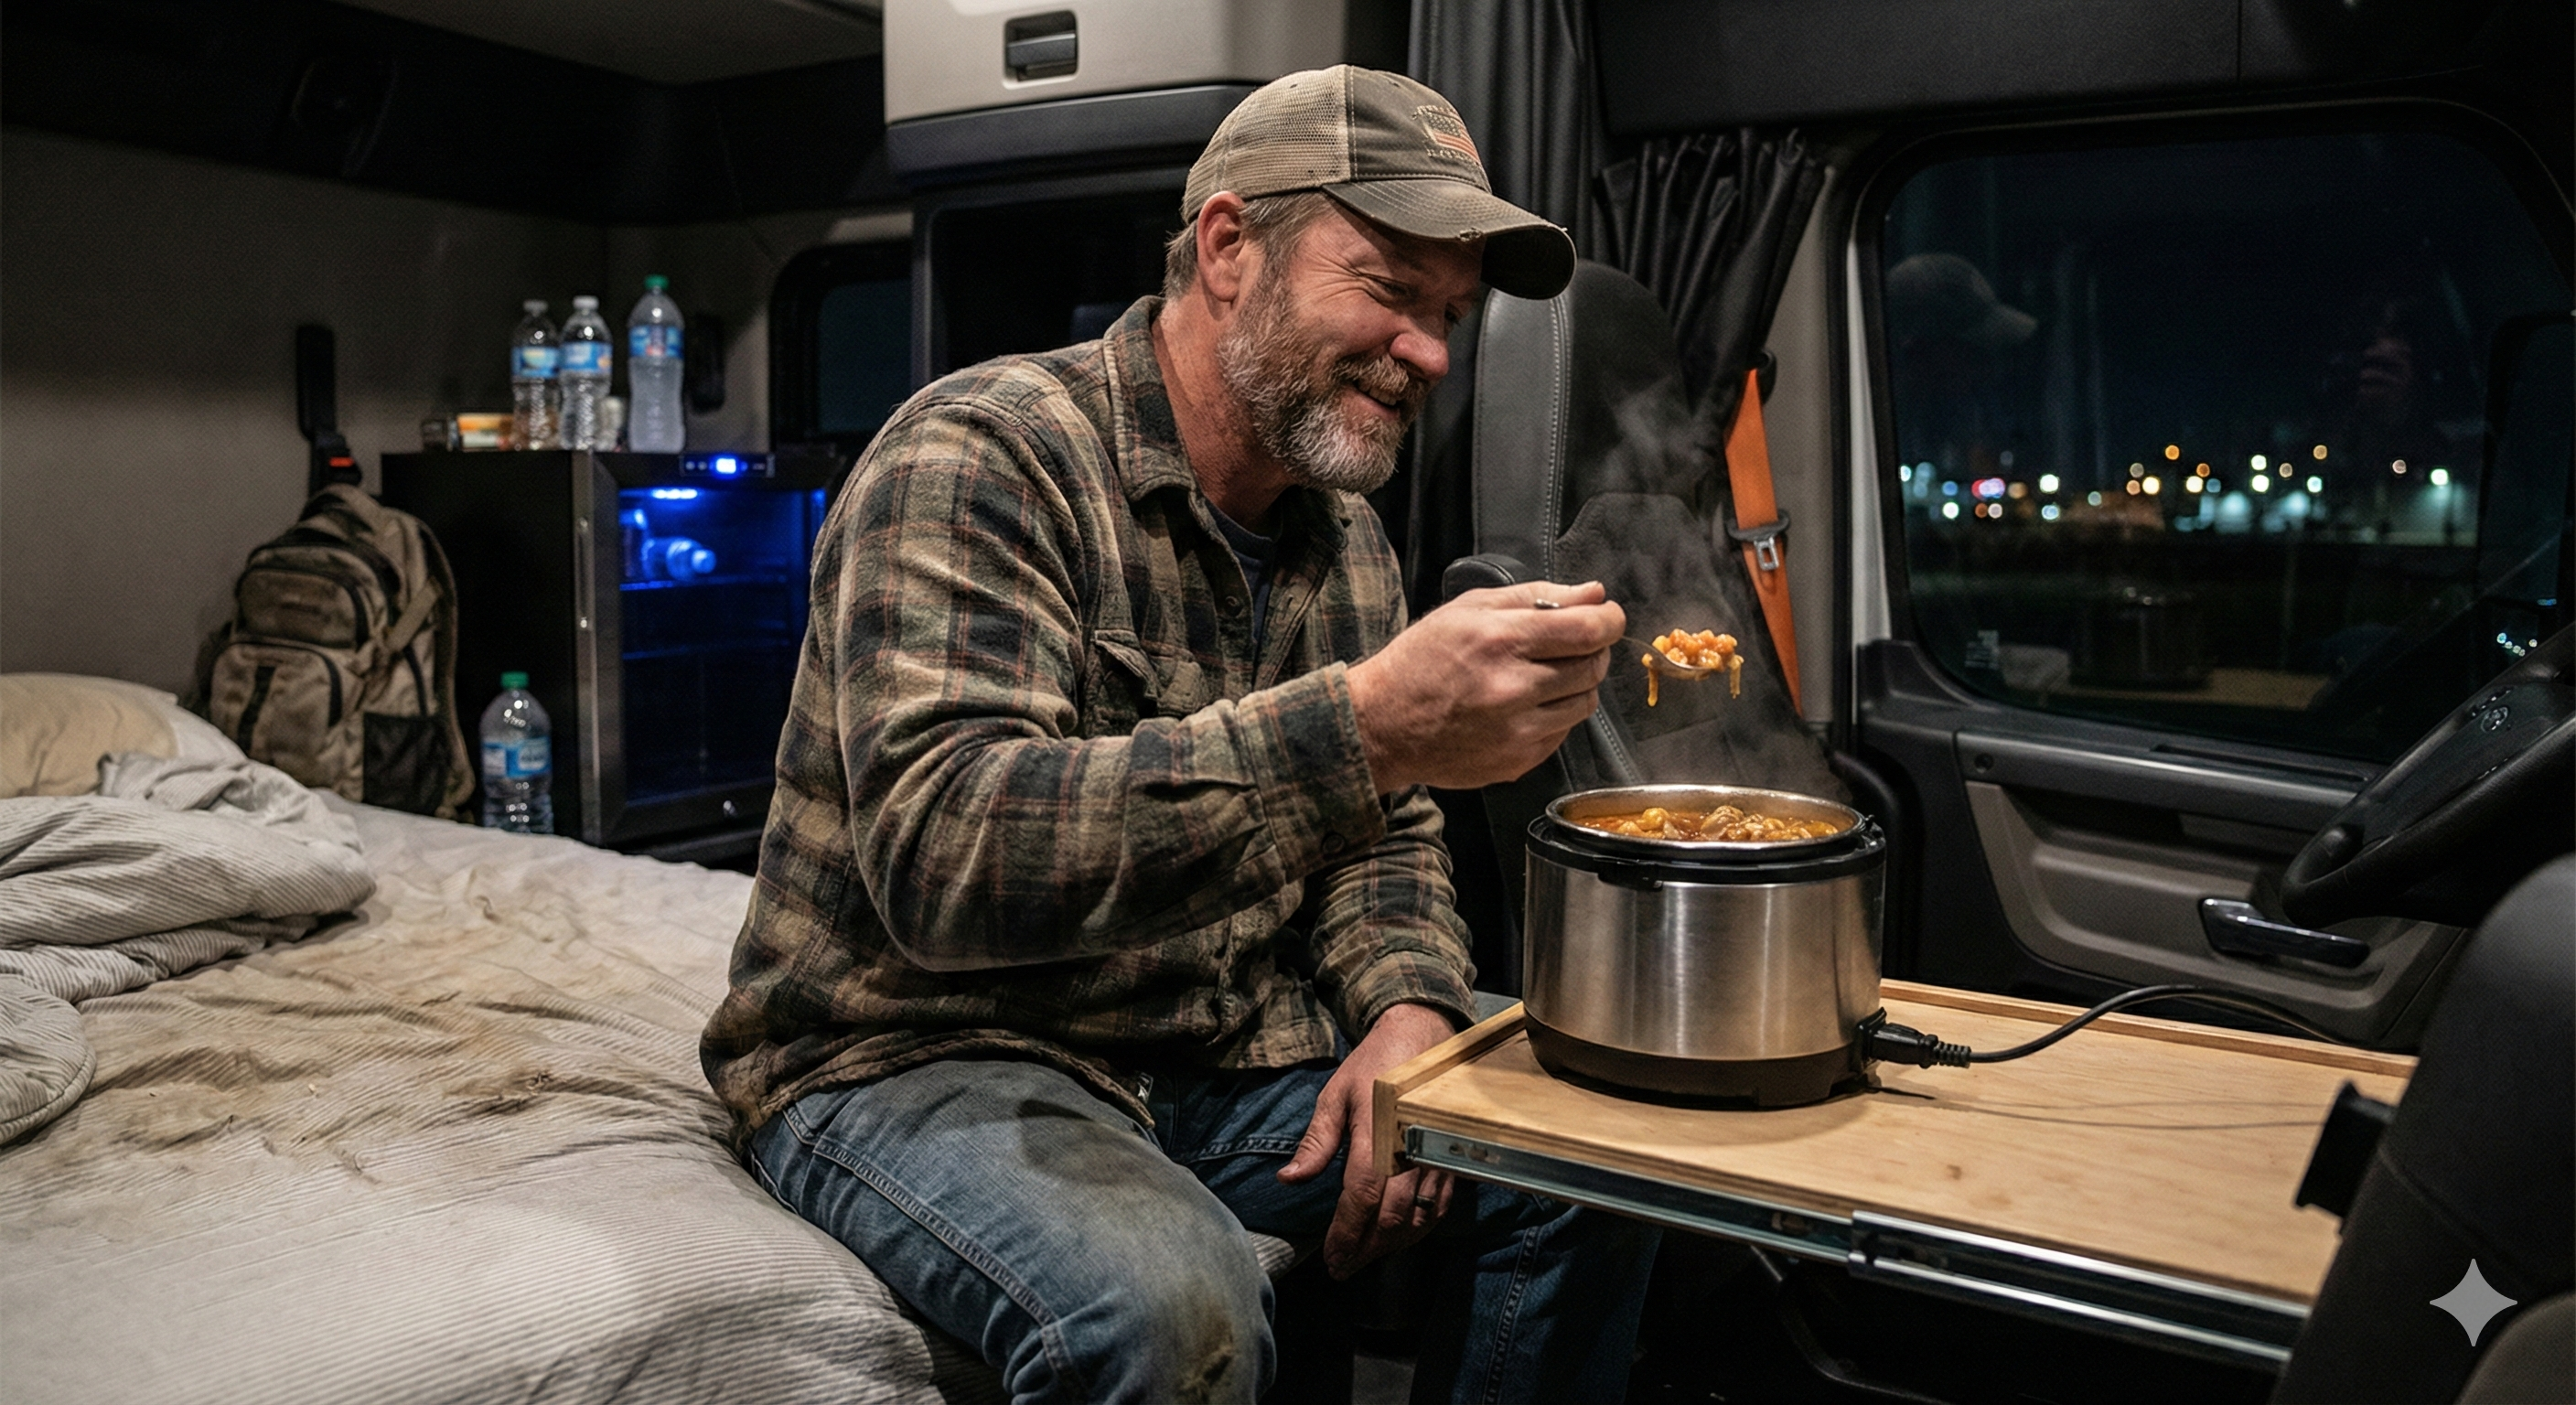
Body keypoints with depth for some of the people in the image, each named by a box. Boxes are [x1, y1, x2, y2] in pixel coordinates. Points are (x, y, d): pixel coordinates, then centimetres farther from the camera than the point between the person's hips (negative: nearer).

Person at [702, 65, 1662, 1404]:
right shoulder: (978, 458, -18)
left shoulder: (1343, 536, 6)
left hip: (1222, 1047, 7)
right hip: (920, 1052, -6)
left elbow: (1380, 831, 13)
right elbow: (937, 854, -32)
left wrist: (1406, 1008, -11)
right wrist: (1364, 727, -42)